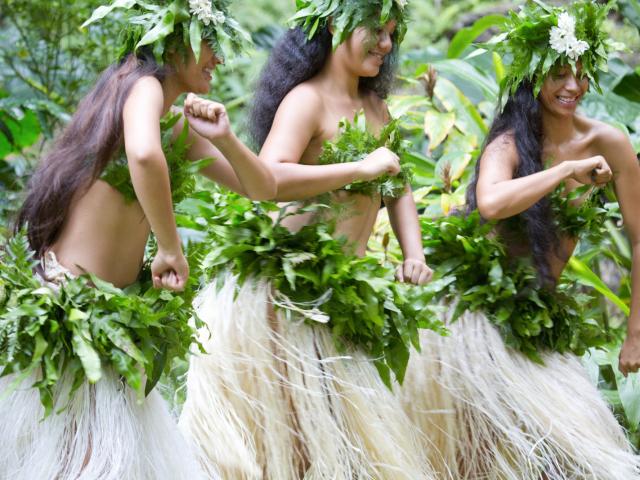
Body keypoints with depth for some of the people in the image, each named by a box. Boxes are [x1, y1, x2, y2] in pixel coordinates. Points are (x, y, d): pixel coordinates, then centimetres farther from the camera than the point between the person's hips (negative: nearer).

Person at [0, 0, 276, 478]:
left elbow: (262, 187, 18)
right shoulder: (143, 88, -11)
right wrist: (171, 249, -24)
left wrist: (223, 137, -1)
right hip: (68, 306, -9)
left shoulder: (179, 126, 15)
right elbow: (143, 155, -34)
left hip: (117, 311, 9)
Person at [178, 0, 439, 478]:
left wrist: (414, 256, 2)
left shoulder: (374, 107, 14)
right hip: (291, 289, -8)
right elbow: (270, 178, -26)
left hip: (342, 293, 8)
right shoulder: (307, 100, -11)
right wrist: (362, 169, -22)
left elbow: (398, 187, 18)